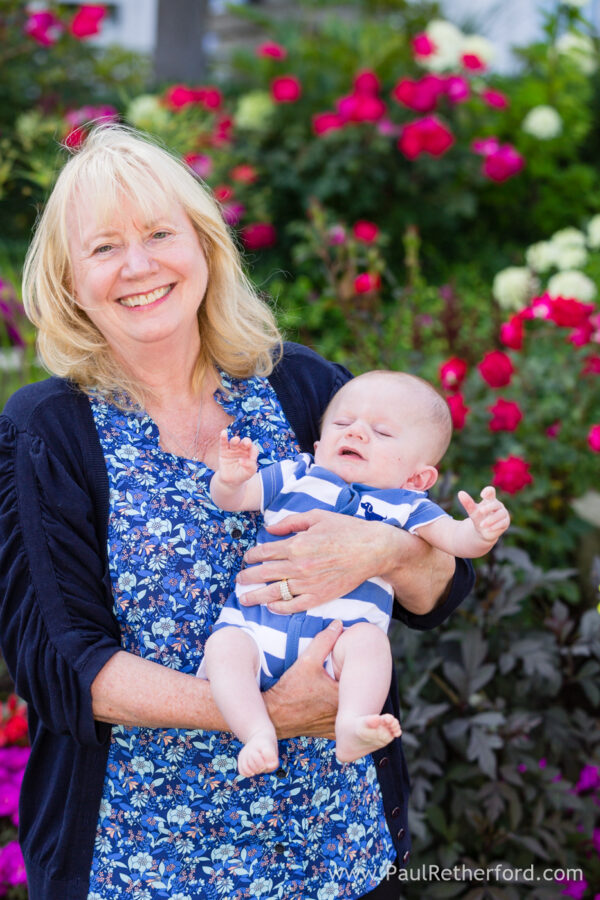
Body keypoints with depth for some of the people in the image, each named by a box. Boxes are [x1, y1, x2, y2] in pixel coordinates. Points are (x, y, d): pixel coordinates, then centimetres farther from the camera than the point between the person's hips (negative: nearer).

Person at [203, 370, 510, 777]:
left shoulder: (403, 507, 10)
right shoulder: (294, 477, 13)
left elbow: (454, 537, -3)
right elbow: (231, 499, 7)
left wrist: (482, 531, -28)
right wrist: (230, 479, -18)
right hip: (256, 628, 1)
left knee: (368, 638, -31)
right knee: (224, 645, -27)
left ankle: (351, 727, -43)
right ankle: (259, 733, -36)